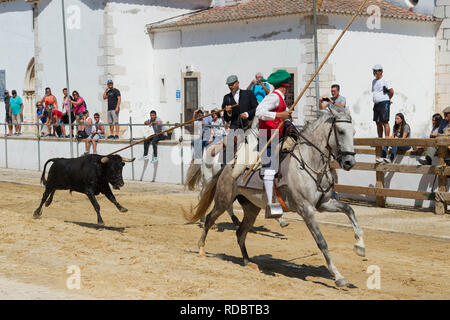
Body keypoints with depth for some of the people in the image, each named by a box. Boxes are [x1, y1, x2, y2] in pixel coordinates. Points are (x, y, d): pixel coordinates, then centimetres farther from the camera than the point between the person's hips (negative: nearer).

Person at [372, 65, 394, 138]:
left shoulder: (385, 81, -8)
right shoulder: (374, 81, 17)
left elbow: (391, 92, -12)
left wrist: (388, 100, 2)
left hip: (384, 104, -8)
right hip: (376, 104, 8)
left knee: (385, 122, -12)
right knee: (378, 123, 8)